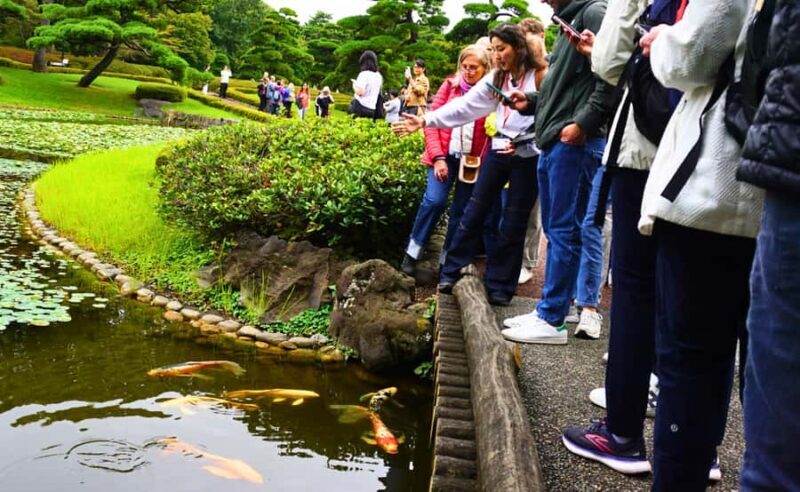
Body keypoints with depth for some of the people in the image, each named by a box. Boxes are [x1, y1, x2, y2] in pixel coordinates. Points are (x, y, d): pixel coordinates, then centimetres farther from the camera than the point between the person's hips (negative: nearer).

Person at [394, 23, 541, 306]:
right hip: (498, 150, 5)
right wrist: (425, 120, -3)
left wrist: (522, 143, -18)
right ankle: (451, 272, 17)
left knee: (513, 222, 4)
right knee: (475, 211, 7)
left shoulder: (539, 76, -9)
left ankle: (499, 285, 15)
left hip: (528, 156, -5)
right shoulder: (496, 78, 9)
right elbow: (464, 106, 4)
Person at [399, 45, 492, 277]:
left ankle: (447, 260, 20)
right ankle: (412, 252, 0)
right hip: (445, 155, 0)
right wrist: (438, 157, -8)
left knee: (461, 212, 5)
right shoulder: (450, 85, 3)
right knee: (434, 200, -16)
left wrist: (484, 163, -18)